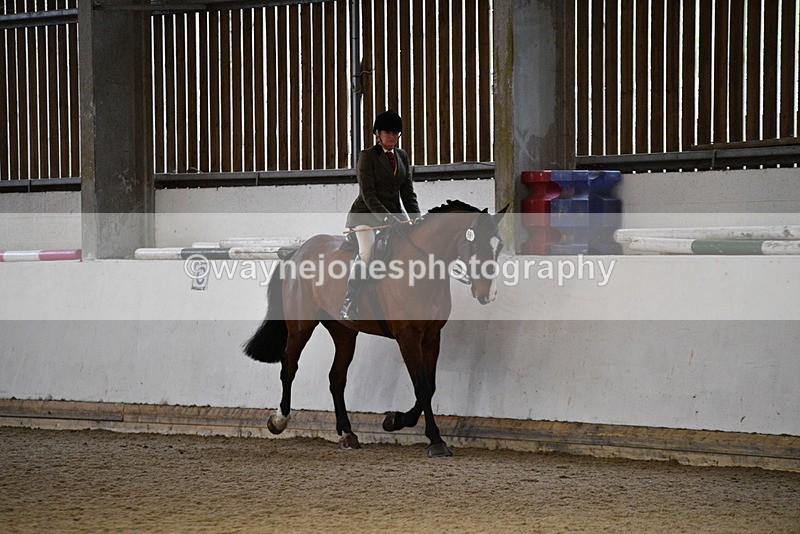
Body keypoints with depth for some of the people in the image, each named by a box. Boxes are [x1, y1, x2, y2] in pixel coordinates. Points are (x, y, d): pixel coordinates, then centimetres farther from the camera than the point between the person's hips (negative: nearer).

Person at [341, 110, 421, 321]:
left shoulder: (402, 156, 13)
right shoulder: (367, 156, -6)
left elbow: (408, 192, 12)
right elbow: (368, 194, -14)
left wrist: (417, 218, -3)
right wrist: (385, 217, -26)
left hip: (394, 213, 6)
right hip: (367, 214, -6)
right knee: (366, 251, -27)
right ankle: (349, 304, -30)